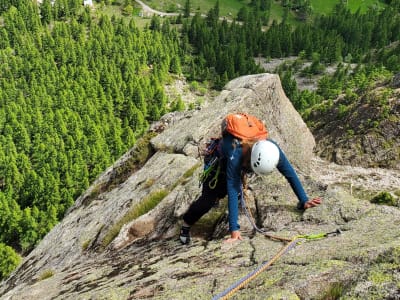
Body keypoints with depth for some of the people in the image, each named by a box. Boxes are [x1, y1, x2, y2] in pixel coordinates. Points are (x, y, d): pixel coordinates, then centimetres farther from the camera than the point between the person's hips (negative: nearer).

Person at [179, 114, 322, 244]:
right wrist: (234, 229, -50)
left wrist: (304, 201, -22)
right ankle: (186, 224, 10)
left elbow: (290, 174, -23)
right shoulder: (235, 156, -48)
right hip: (219, 158, -4)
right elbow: (232, 192, -48)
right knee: (209, 198, -13)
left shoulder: (272, 150, -36)